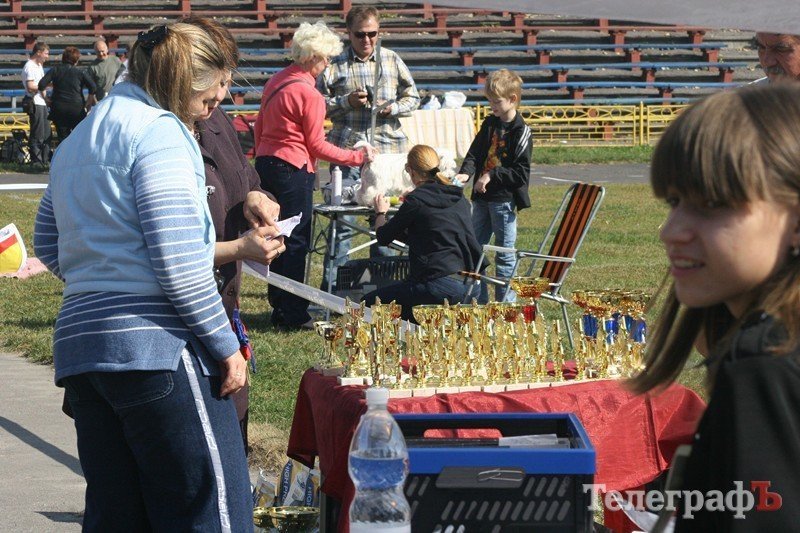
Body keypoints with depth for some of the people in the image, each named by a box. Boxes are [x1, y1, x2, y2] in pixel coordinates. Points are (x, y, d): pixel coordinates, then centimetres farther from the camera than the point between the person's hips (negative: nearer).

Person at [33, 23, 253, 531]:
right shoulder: (159, 130, -8)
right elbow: (179, 261, -16)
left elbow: (48, 243, 26)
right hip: (154, 345, -9)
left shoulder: (79, 139, 21)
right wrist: (226, 347, -10)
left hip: (79, 345, 9)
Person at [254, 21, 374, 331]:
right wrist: (357, 157, -5)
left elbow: (259, 127, 18)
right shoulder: (309, 95, -15)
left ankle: (279, 308, 21)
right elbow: (317, 146, -12)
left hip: (265, 163, 9)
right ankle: (293, 314, -1)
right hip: (292, 171, -9)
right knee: (297, 242, -2)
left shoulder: (275, 82, 10)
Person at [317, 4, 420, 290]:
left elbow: (412, 98, 14)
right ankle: (332, 285, 1)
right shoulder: (335, 64, 2)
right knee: (342, 219, -4)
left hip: (388, 147, 3)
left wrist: (393, 108, -5)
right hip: (347, 148, -2)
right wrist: (347, 102, -12)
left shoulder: (392, 60, 9)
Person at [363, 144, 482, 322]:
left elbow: (383, 237, 4)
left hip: (440, 288, -8)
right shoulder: (459, 198, 13)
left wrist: (380, 213, 25)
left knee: (369, 303, 4)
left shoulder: (416, 200, -7)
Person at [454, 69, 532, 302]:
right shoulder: (490, 124, 9)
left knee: (504, 254, 1)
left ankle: (505, 302, 9)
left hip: (504, 199, -7)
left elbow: (521, 172, -15)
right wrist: (466, 173, -14)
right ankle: (479, 300, 20)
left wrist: (492, 175, -20)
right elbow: (475, 153, 5)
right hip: (482, 197, 7)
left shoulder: (520, 131, -11)